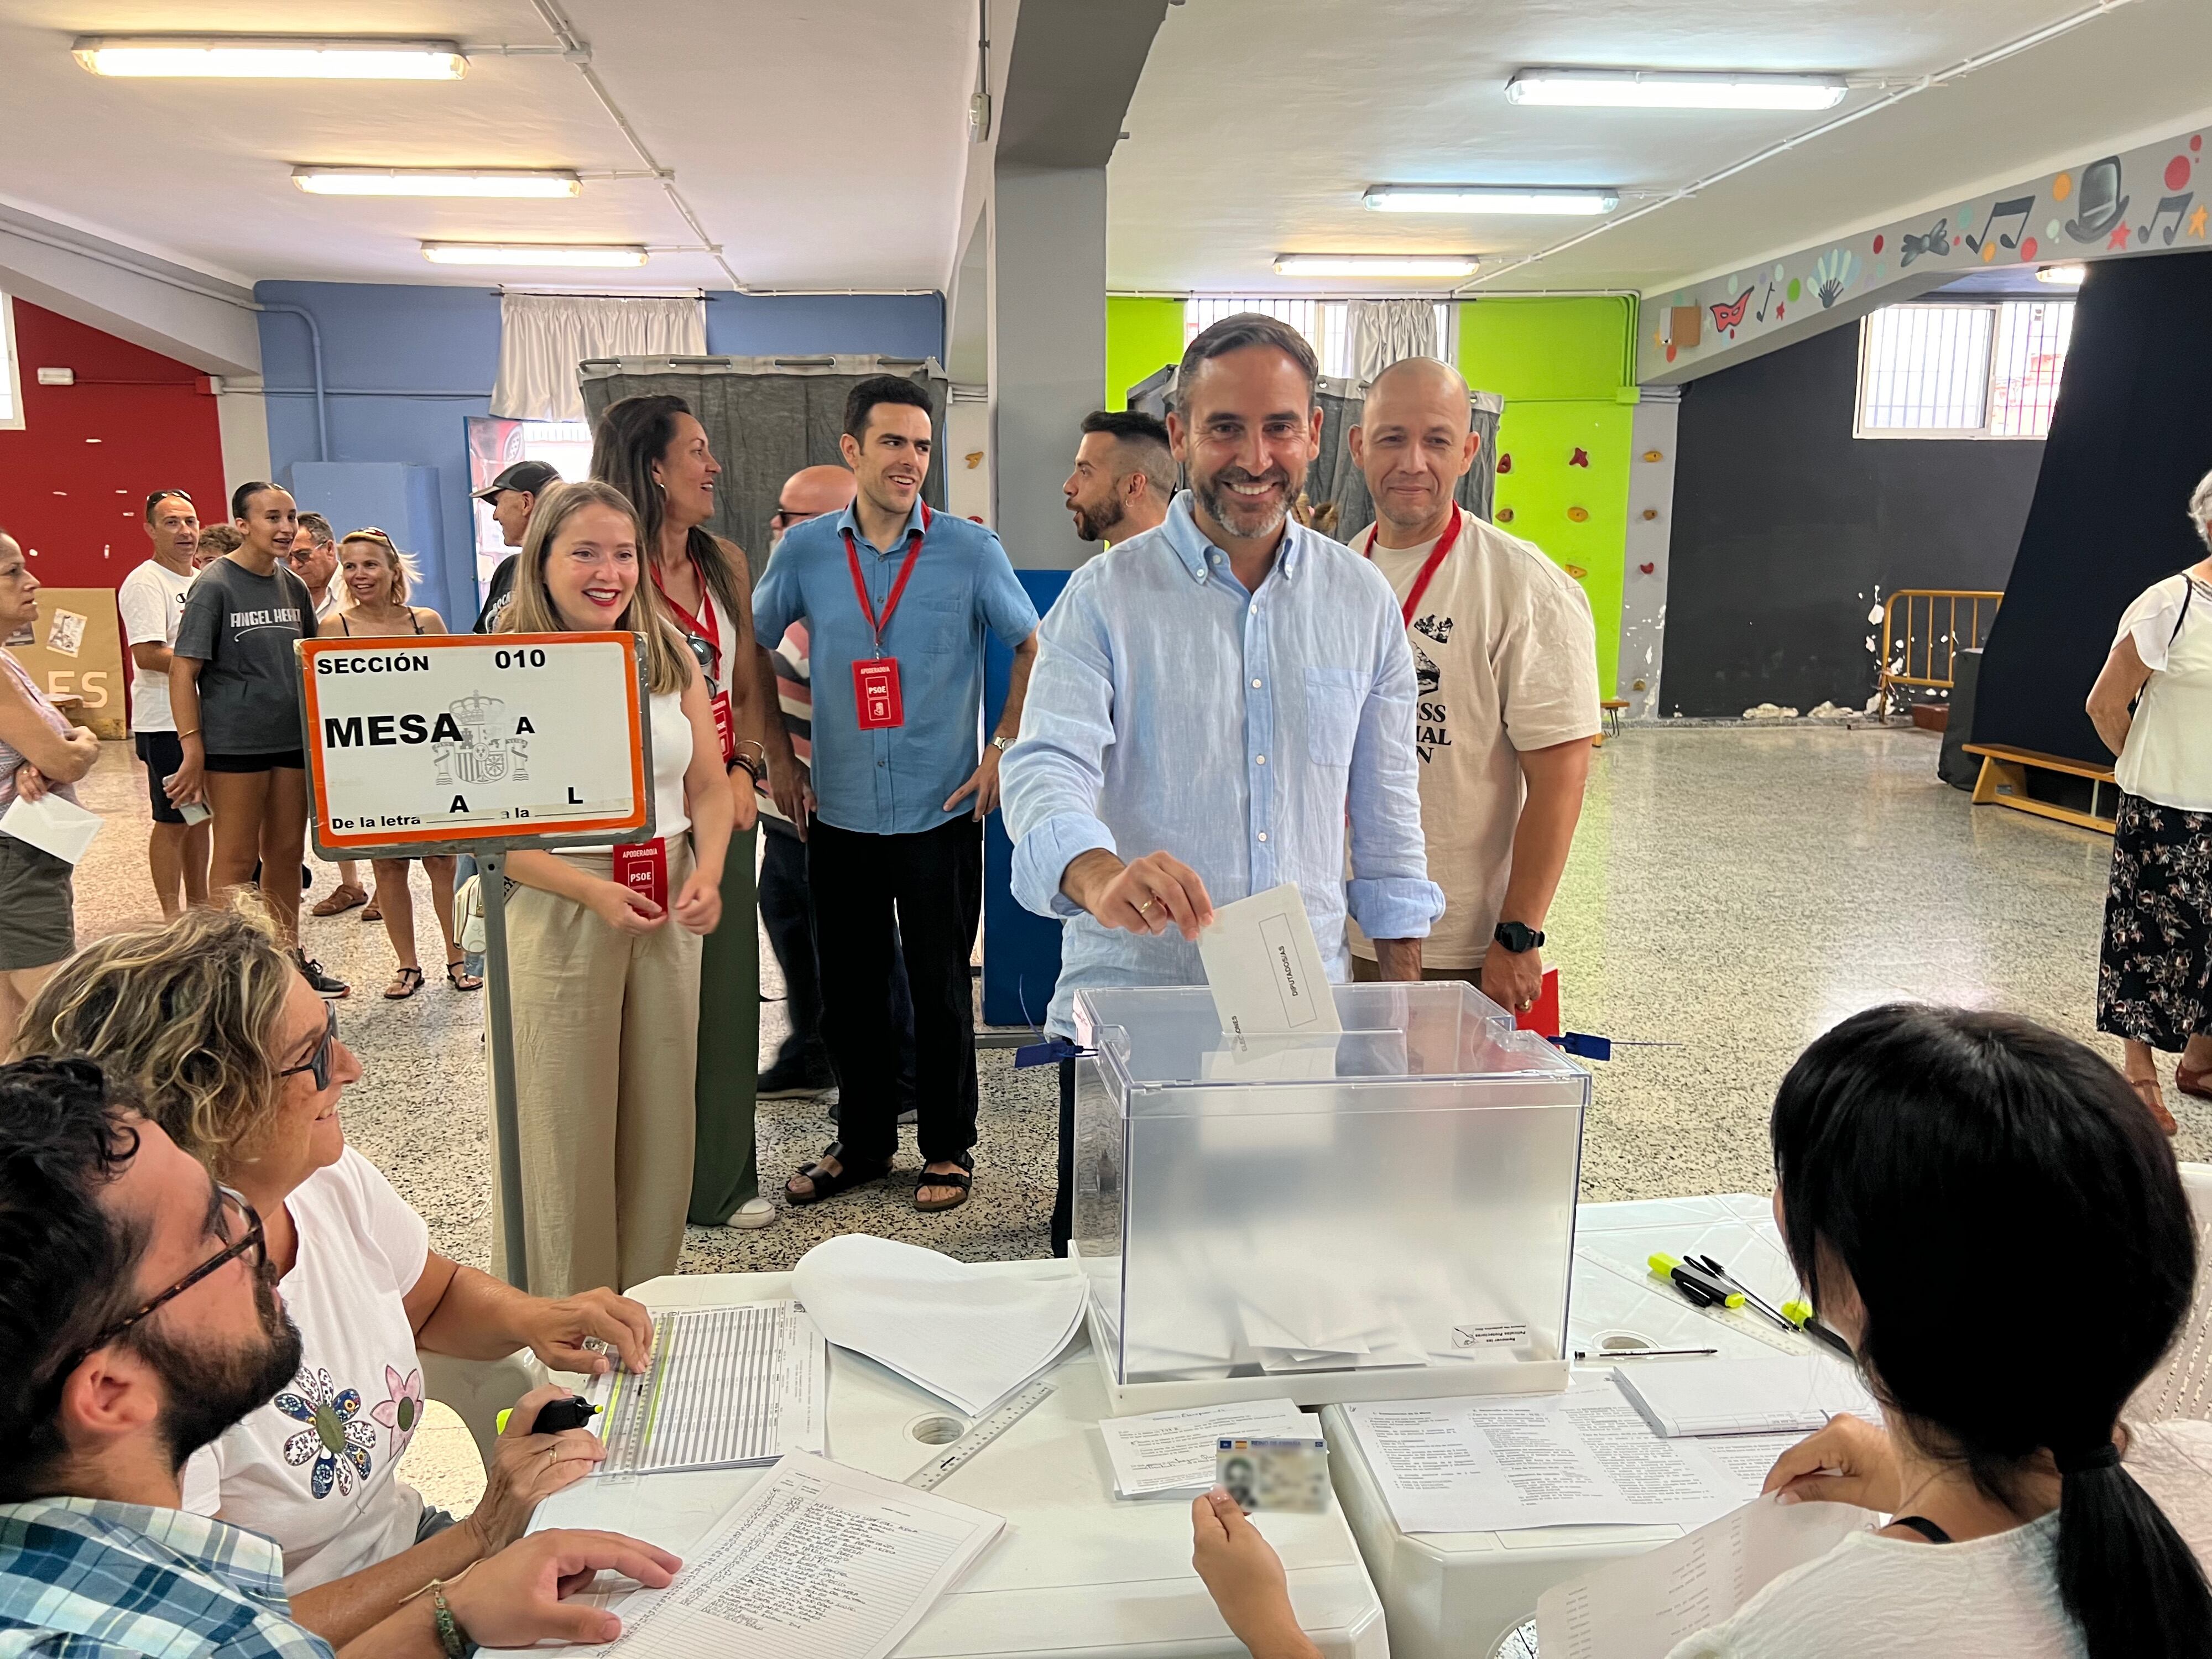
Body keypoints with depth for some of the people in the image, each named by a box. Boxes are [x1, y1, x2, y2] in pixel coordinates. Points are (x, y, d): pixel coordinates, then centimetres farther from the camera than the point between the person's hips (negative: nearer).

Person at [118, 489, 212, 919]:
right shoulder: (144, 584, -12)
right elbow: (147, 655, -22)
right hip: (167, 724, -8)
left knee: (201, 815, 15)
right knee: (172, 820, -1)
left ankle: (199, 905, 25)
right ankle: (172, 918, 6)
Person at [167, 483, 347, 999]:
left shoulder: (293, 587, 8)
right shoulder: (215, 585, -9)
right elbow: (183, 670, -11)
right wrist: (193, 750, -16)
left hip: (293, 740, 6)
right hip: (235, 744, -5)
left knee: (287, 852, 13)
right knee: (237, 858, 2)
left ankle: (288, 953, 26)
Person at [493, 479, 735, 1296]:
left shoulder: (670, 660, 7)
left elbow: (709, 788, 8)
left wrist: (707, 874, -10)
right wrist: (594, 891, -20)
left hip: (670, 907, 4)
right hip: (558, 913, -4)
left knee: (662, 1114, 11)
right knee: (566, 1123, 5)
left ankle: (649, 1295, 28)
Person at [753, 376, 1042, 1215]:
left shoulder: (971, 550, -5)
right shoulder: (804, 549, 1)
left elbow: (1034, 650, 3)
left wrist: (1003, 750, -5)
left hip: (940, 813, -2)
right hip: (838, 815, 3)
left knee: (941, 989, 6)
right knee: (847, 989, 12)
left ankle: (948, 1148, 23)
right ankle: (861, 1141, 29)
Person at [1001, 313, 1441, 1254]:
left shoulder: (1363, 600, 7)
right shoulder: (1107, 595, -4)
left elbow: (1387, 814, 11)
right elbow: (1046, 767, -17)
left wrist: (1403, 996, 10)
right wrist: (1099, 875, -39)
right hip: (1126, 1009, -2)